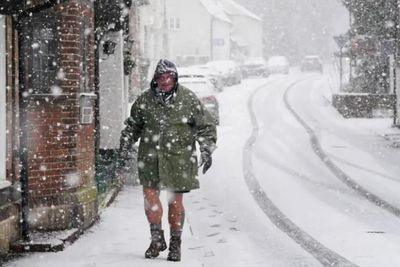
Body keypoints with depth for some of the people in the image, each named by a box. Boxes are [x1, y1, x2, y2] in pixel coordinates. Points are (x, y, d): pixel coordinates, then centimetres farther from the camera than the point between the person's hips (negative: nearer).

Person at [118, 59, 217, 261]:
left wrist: (207, 151, -3)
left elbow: (206, 127, 6)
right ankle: (157, 239, 12)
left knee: (176, 201, 4)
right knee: (150, 195, -5)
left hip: (178, 156, -2)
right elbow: (133, 125, 20)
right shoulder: (144, 100, 4)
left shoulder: (188, 99, -1)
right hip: (150, 156, 2)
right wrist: (126, 142, 7)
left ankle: (175, 243, 18)